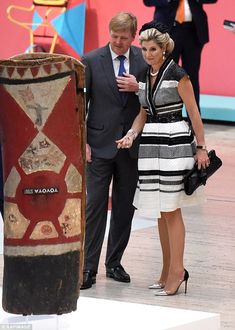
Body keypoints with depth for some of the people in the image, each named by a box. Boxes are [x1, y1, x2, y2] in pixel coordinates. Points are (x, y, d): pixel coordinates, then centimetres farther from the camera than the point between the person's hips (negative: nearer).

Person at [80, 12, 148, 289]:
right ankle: (89, 268, -1)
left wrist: (138, 88, -14)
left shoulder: (144, 61, 2)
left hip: (132, 145, 2)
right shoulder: (91, 61, -3)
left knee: (125, 207, 9)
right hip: (100, 144, -2)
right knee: (95, 206, -4)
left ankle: (114, 263, 20)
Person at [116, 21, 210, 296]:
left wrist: (201, 147, -8)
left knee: (170, 209, -8)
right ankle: (168, 270, 16)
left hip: (174, 142, -7)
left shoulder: (177, 74, -9)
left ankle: (177, 270, -4)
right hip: (151, 144, 7)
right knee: (160, 211, 9)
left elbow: (194, 113, -7)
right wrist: (131, 135, 0)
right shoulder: (143, 75, 10)